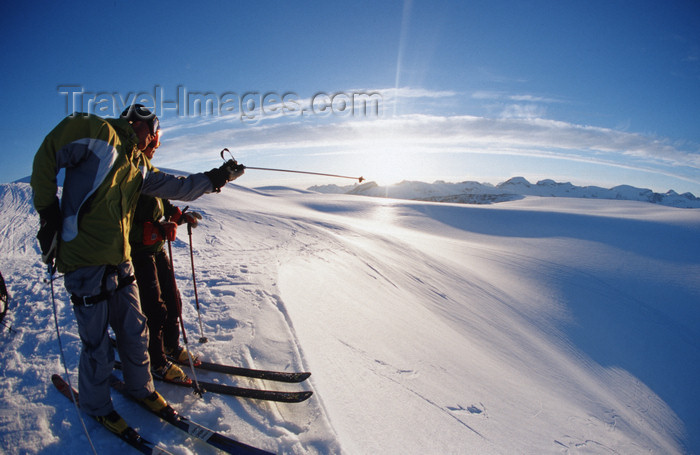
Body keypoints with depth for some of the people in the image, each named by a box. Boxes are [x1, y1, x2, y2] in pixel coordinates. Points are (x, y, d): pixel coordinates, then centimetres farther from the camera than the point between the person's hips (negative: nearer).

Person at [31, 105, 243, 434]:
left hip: (120, 262, 7)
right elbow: (46, 159, -7)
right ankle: (96, 405, 31)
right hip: (85, 263, -7)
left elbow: (176, 186, 16)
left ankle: (141, 388, 39)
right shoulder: (96, 131, -5)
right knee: (98, 348, 7)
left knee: (134, 333, 17)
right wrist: (48, 213, -10)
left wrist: (215, 178, 9)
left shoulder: (138, 164, 16)